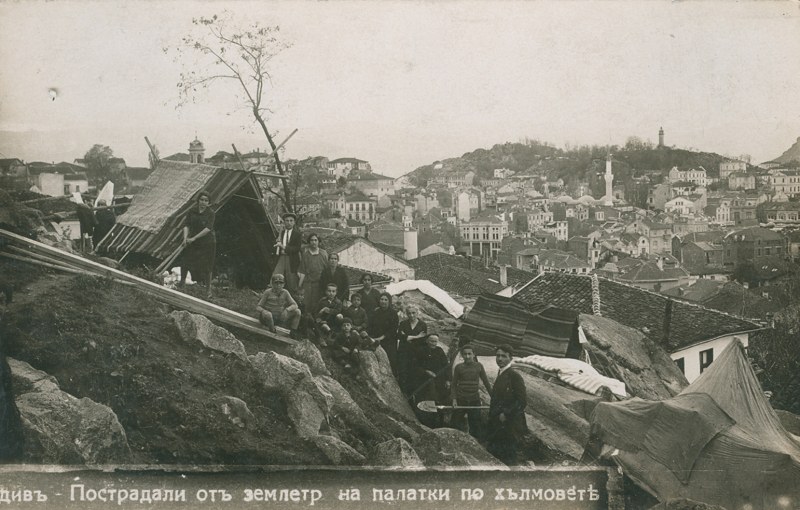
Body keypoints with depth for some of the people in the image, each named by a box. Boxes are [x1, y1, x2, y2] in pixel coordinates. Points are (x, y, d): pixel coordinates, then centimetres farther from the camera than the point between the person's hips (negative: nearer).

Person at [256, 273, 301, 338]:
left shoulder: (285, 292, 1)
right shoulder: (268, 292, -8)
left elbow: (295, 305, -5)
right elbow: (258, 307, -7)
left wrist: (287, 310, -27)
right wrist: (263, 311, -31)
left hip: (280, 318, 4)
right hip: (269, 318, -4)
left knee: (297, 311, -11)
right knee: (267, 314, -40)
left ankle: (293, 332, -8)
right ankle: (272, 331, -16)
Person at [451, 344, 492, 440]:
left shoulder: (478, 366, 0)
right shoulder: (459, 367, -2)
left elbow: (486, 382, 6)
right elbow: (454, 384, 3)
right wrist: (454, 399, -7)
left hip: (475, 400, 0)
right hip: (460, 400, 0)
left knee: (476, 426, 5)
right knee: (455, 423, 5)